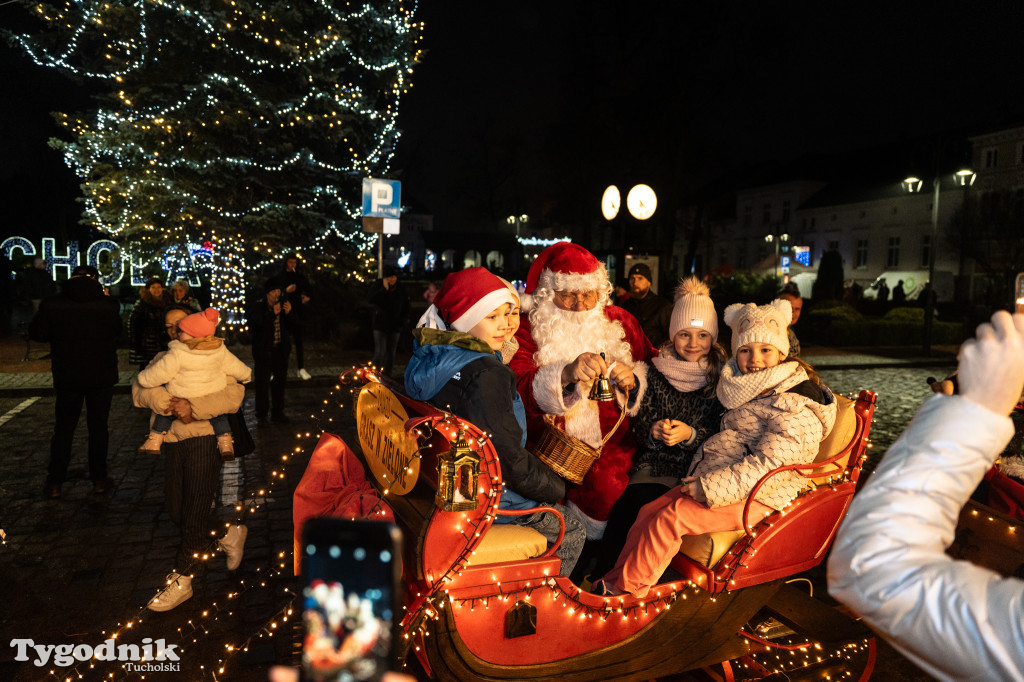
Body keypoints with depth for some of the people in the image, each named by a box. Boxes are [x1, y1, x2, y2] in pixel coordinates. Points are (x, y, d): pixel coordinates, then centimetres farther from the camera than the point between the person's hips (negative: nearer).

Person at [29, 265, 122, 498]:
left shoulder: (53, 304, -10)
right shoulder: (108, 305, -8)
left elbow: (37, 333, -2)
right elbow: (117, 330, 7)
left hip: (68, 377, 0)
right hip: (102, 376, 0)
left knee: (63, 429, 11)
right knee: (98, 427, 10)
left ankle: (55, 482, 15)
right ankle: (99, 479, 15)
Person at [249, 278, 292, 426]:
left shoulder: (283, 304, 6)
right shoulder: (257, 307, -6)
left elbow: (289, 326, 7)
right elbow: (255, 325, -21)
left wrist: (288, 313, -11)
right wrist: (272, 314, -24)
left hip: (281, 349, 5)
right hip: (263, 351, -4)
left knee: (280, 381, 12)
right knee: (262, 383, -4)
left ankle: (277, 412, 24)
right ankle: (261, 415, 5)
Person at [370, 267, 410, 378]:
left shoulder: (401, 292, 7)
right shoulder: (379, 289, -2)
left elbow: (406, 307, 17)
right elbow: (372, 300, -21)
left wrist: (402, 320, 3)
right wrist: (384, 289, -25)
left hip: (394, 327, 3)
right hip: (380, 327, -3)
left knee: (391, 352, 7)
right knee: (380, 352, -12)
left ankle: (387, 376, 16)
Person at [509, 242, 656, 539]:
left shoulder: (620, 322, 12)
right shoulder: (528, 331, 3)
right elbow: (520, 391, -14)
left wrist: (632, 383, -11)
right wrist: (566, 374, -32)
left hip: (610, 444, 2)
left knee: (607, 484, -25)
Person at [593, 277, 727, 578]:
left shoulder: (721, 378, 3)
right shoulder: (655, 371, 7)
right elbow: (640, 425, 5)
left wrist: (690, 434, -18)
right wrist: (655, 431, -18)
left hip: (699, 467, -2)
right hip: (655, 462, 2)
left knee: (642, 505, -27)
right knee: (633, 501, -27)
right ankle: (603, 578, -8)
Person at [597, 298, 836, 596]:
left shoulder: (797, 408, -17)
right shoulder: (751, 391, 13)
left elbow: (769, 465, -26)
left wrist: (708, 488, -26)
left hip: (754, 499, -9)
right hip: (713, 481, 9)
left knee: (671, 517, -21)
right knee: (650, 511, -4)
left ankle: (626, 589, -8)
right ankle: (615, 578, 0)